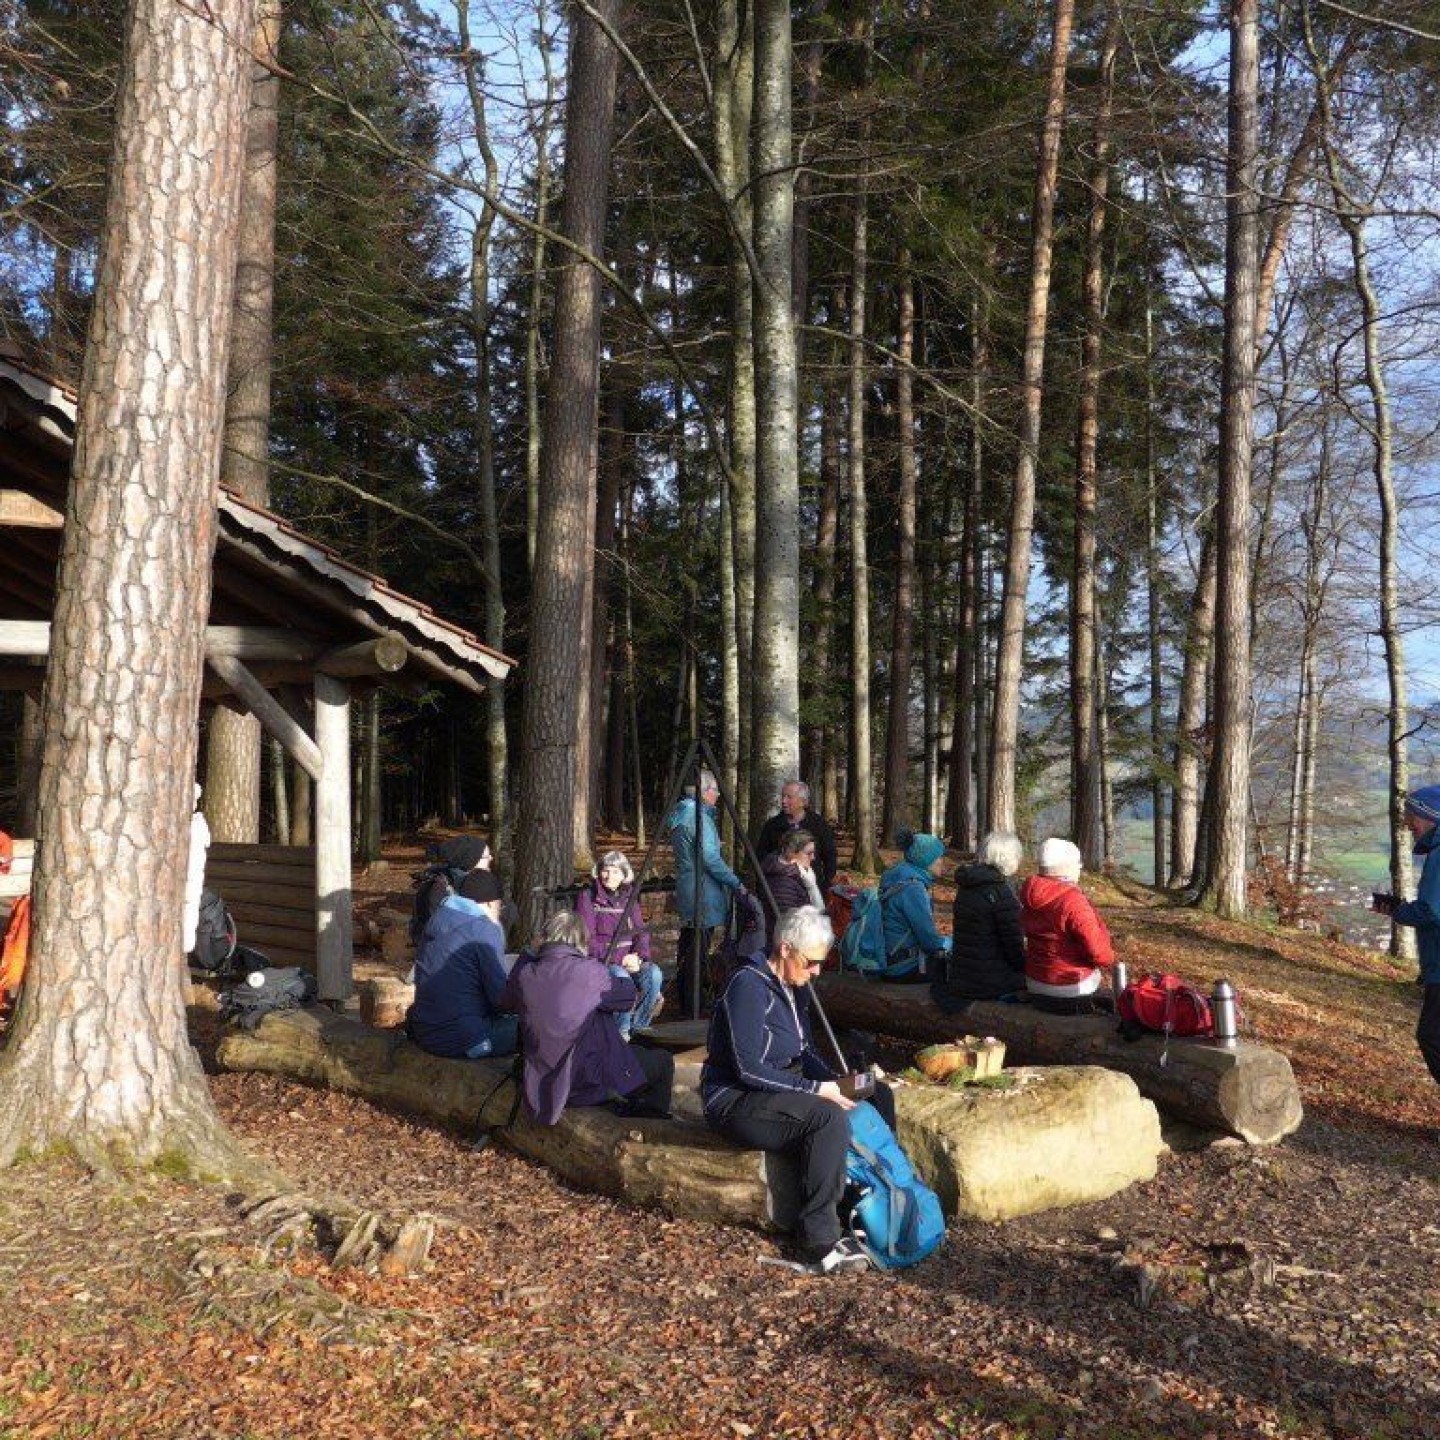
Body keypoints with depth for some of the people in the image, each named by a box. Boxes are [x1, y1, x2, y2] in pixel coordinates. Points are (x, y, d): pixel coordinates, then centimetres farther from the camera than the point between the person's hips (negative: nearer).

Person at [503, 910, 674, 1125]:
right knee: (662, 1062, 15)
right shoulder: (588, 971, -17)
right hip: (589, 1082, -6)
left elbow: (507, 1004, 15)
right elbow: (628, 995, -2)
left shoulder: (524, 971, -3)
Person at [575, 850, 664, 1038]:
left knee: (654, 973, -26)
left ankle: (638, 1023, -6)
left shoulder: (629, 898, 14)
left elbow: (641, 932, 10)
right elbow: (587, 939, -9)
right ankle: (621, 1031, -15)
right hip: (601, 962, -4)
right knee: (621, 976, -35)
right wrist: (619, 959, -18)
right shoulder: (587, 897, -2)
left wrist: (639, 956, -12)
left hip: (630, 960, 4)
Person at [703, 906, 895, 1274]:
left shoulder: (795, 987, 7)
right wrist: (816, 1089, -24)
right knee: (827, 1117, -33)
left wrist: (834, 1081, -4)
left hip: (780, 1089, 9)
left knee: (878, 1095, 0)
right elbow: (749, 1069, -26)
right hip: (734, 1100, -9)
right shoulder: (749, 986, -21)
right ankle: (819, 1241, -25)